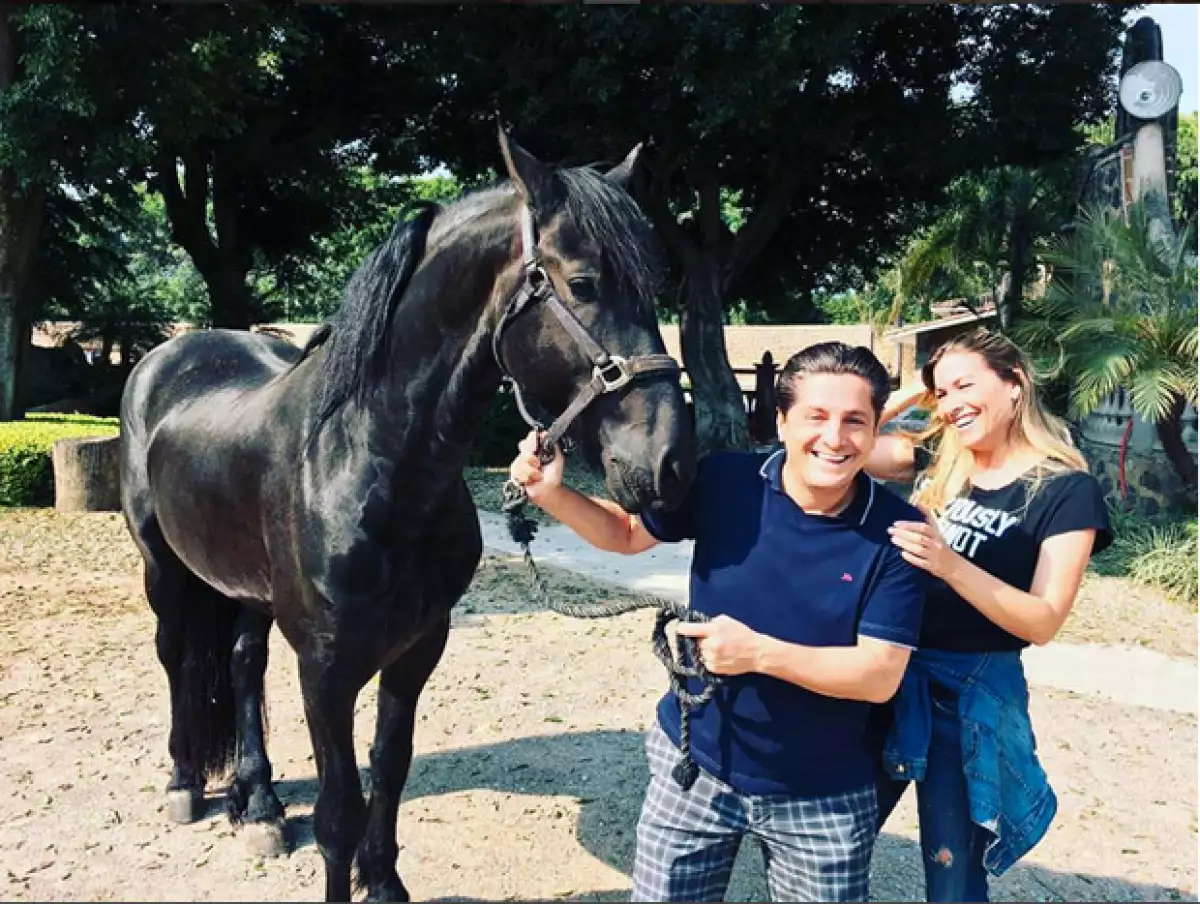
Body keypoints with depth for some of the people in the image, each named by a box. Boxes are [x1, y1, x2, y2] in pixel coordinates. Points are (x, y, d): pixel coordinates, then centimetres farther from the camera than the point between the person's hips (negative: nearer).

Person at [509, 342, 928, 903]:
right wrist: (551, 495, -16)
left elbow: (881, 676, -18)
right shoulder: (721, 482, -13)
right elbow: (625, 532, 2)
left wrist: (759, 652, -30)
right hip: (694, 764, 1)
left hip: (823, 796, -1)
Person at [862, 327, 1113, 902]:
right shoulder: (937, 463, 4)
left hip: (972, 690, -4)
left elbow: (1044, 622, -16)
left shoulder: (1067, 489, -10)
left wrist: (951, 565, -30)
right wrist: (915, 392, 0)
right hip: (894, 674, 5)